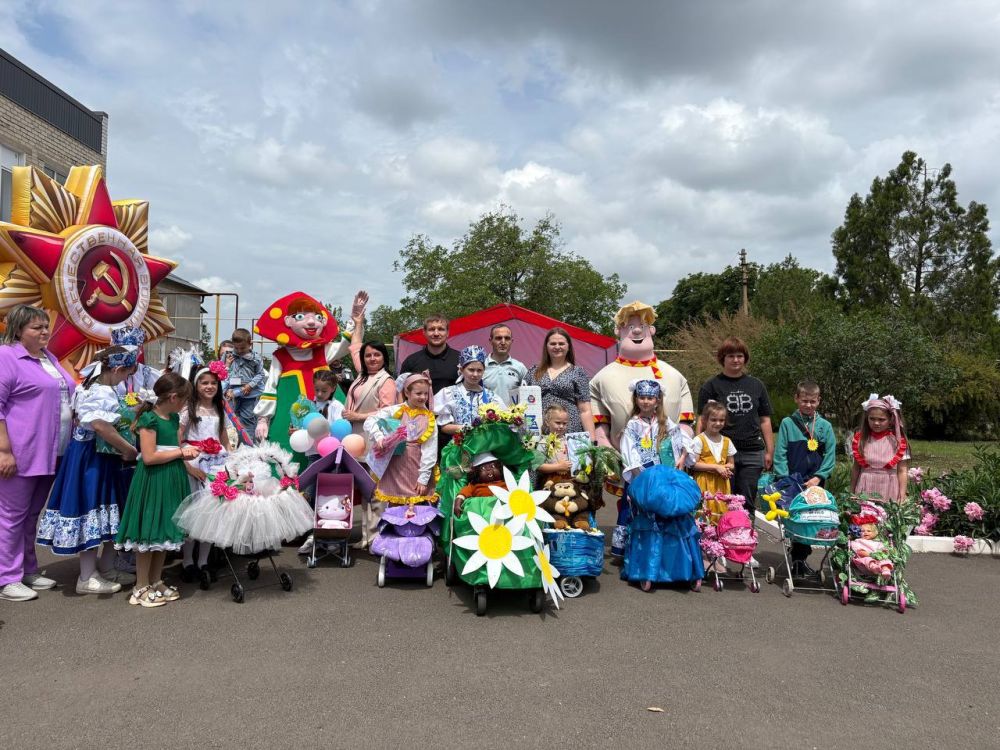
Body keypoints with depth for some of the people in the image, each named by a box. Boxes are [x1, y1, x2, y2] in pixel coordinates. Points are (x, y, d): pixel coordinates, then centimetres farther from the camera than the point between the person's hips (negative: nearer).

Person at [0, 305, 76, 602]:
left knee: (33, 515, 15)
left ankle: (28, 570, 25)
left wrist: (67, 446, 18)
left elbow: (65, 400, 25)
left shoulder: (49, 358, 16)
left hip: (49, 453, 8)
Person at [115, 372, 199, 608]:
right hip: (152, 481, -8)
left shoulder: (174, 418, 12)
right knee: (149, 533, 0)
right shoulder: (149, 419, -14)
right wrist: (180, 452, -14)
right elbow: (149, 457, -19)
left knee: (165, 532, 13)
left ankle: (156, 581, 25)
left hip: (172, 480, 8)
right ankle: (141, 587, 11)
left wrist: (185, 452, 1)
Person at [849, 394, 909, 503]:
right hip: (865, 490, 2)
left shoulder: (898, 441, -3)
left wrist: (902, 495, -7)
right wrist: (851, 493, 10)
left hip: (889, 492, -2)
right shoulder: (860, 439, 2)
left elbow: (902, 471, -2)